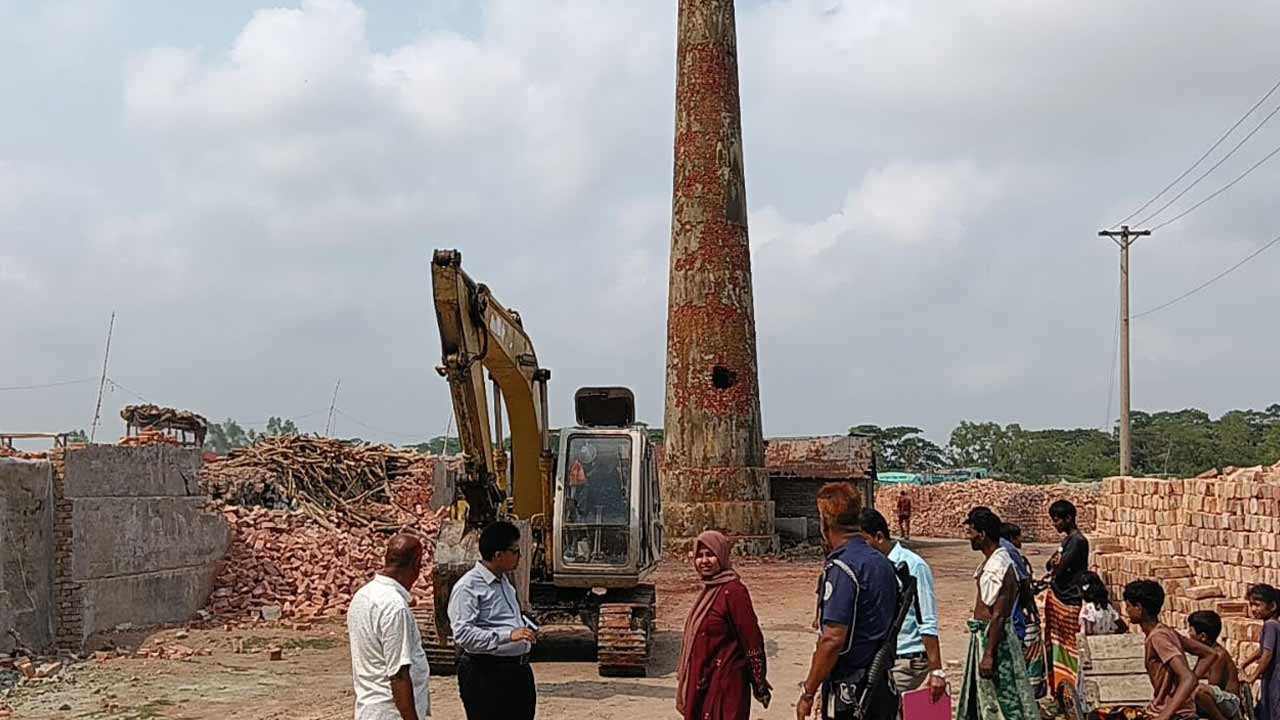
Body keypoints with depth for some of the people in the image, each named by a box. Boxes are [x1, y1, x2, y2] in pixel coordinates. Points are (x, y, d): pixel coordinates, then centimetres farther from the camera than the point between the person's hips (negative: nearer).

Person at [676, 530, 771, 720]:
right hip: (703, 681, 9)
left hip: (725, 683, -9)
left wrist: (760, 685, -13)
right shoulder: (709, 590, 10)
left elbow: (751, 638, -16)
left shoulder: (732, 591, -17)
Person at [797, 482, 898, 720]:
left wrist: (808, 693, -16)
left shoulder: (842, 568, -17)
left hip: (849, 692, -9)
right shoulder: (882, 562, 10)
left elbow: (833, 639, -23)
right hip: (884, 687, 9)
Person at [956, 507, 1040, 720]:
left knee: (1003, 702, -3)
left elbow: (998, 616, -24)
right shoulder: (991, 562, 10)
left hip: (994, 638, -10)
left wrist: (989, 654, -23)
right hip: (983, 635, 10)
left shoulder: (997, 567, -22)